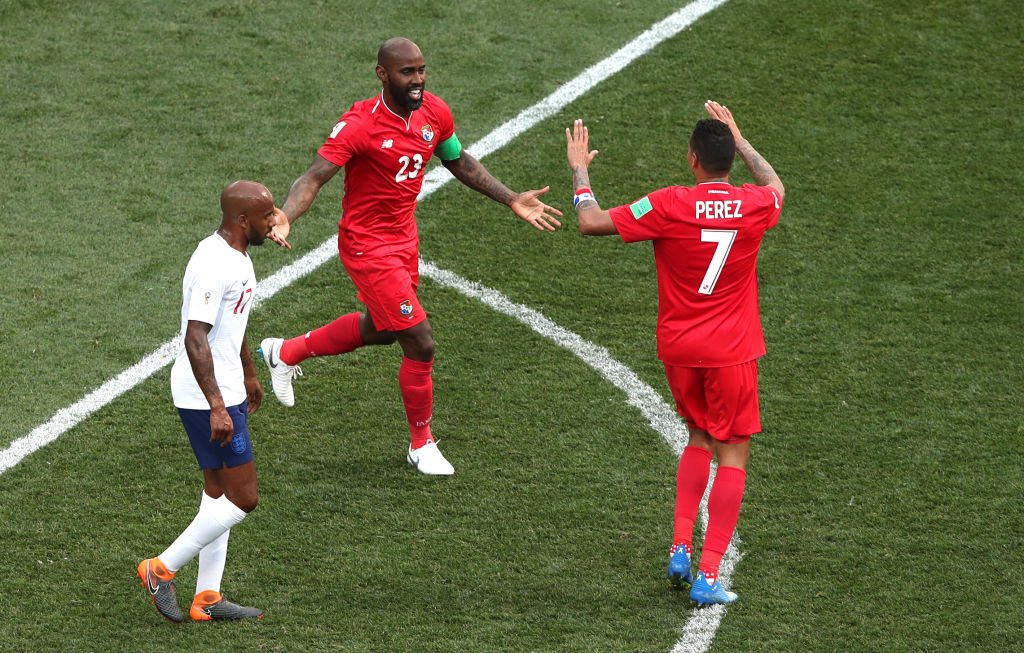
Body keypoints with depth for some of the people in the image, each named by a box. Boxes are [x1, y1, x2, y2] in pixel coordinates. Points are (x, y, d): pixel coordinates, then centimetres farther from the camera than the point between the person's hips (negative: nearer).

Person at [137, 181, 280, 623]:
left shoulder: (235, 256, 10)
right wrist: (217, 407, -29)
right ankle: (161, 570, 4)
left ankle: (207, 598, 20)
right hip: (208, 398, -11)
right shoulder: (213, 266, -23)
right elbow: (195, 339, -27)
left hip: (223, 391, 11)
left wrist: (248, 373, 36)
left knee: (219, 493, 14)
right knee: (242, 499, -5)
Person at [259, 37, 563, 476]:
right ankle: (421, 444, 15)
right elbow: (315, 177, -30)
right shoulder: (359, 125, -25)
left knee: (380, 330, 28)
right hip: (368, 246, -8)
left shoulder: (435, 113, -5)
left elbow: (458, 161, 14)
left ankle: (285, 353, 50)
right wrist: (284, 219, -49)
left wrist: (512, 200, 12)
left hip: (405, 238, 8)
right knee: (421, 344, -8)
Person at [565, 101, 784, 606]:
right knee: (732, 455, 5)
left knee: (699, 438, 24)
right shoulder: (753, 206, -6)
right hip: (731, 352, -1)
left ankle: (680, 547, 12)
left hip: (678, 350, 1)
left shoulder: (670, 205, -13)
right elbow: (776, 187, 21)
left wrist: (579, 170, 7)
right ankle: (708, 577, -2)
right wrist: (739, 140, 31)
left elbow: (591, 222, -9)